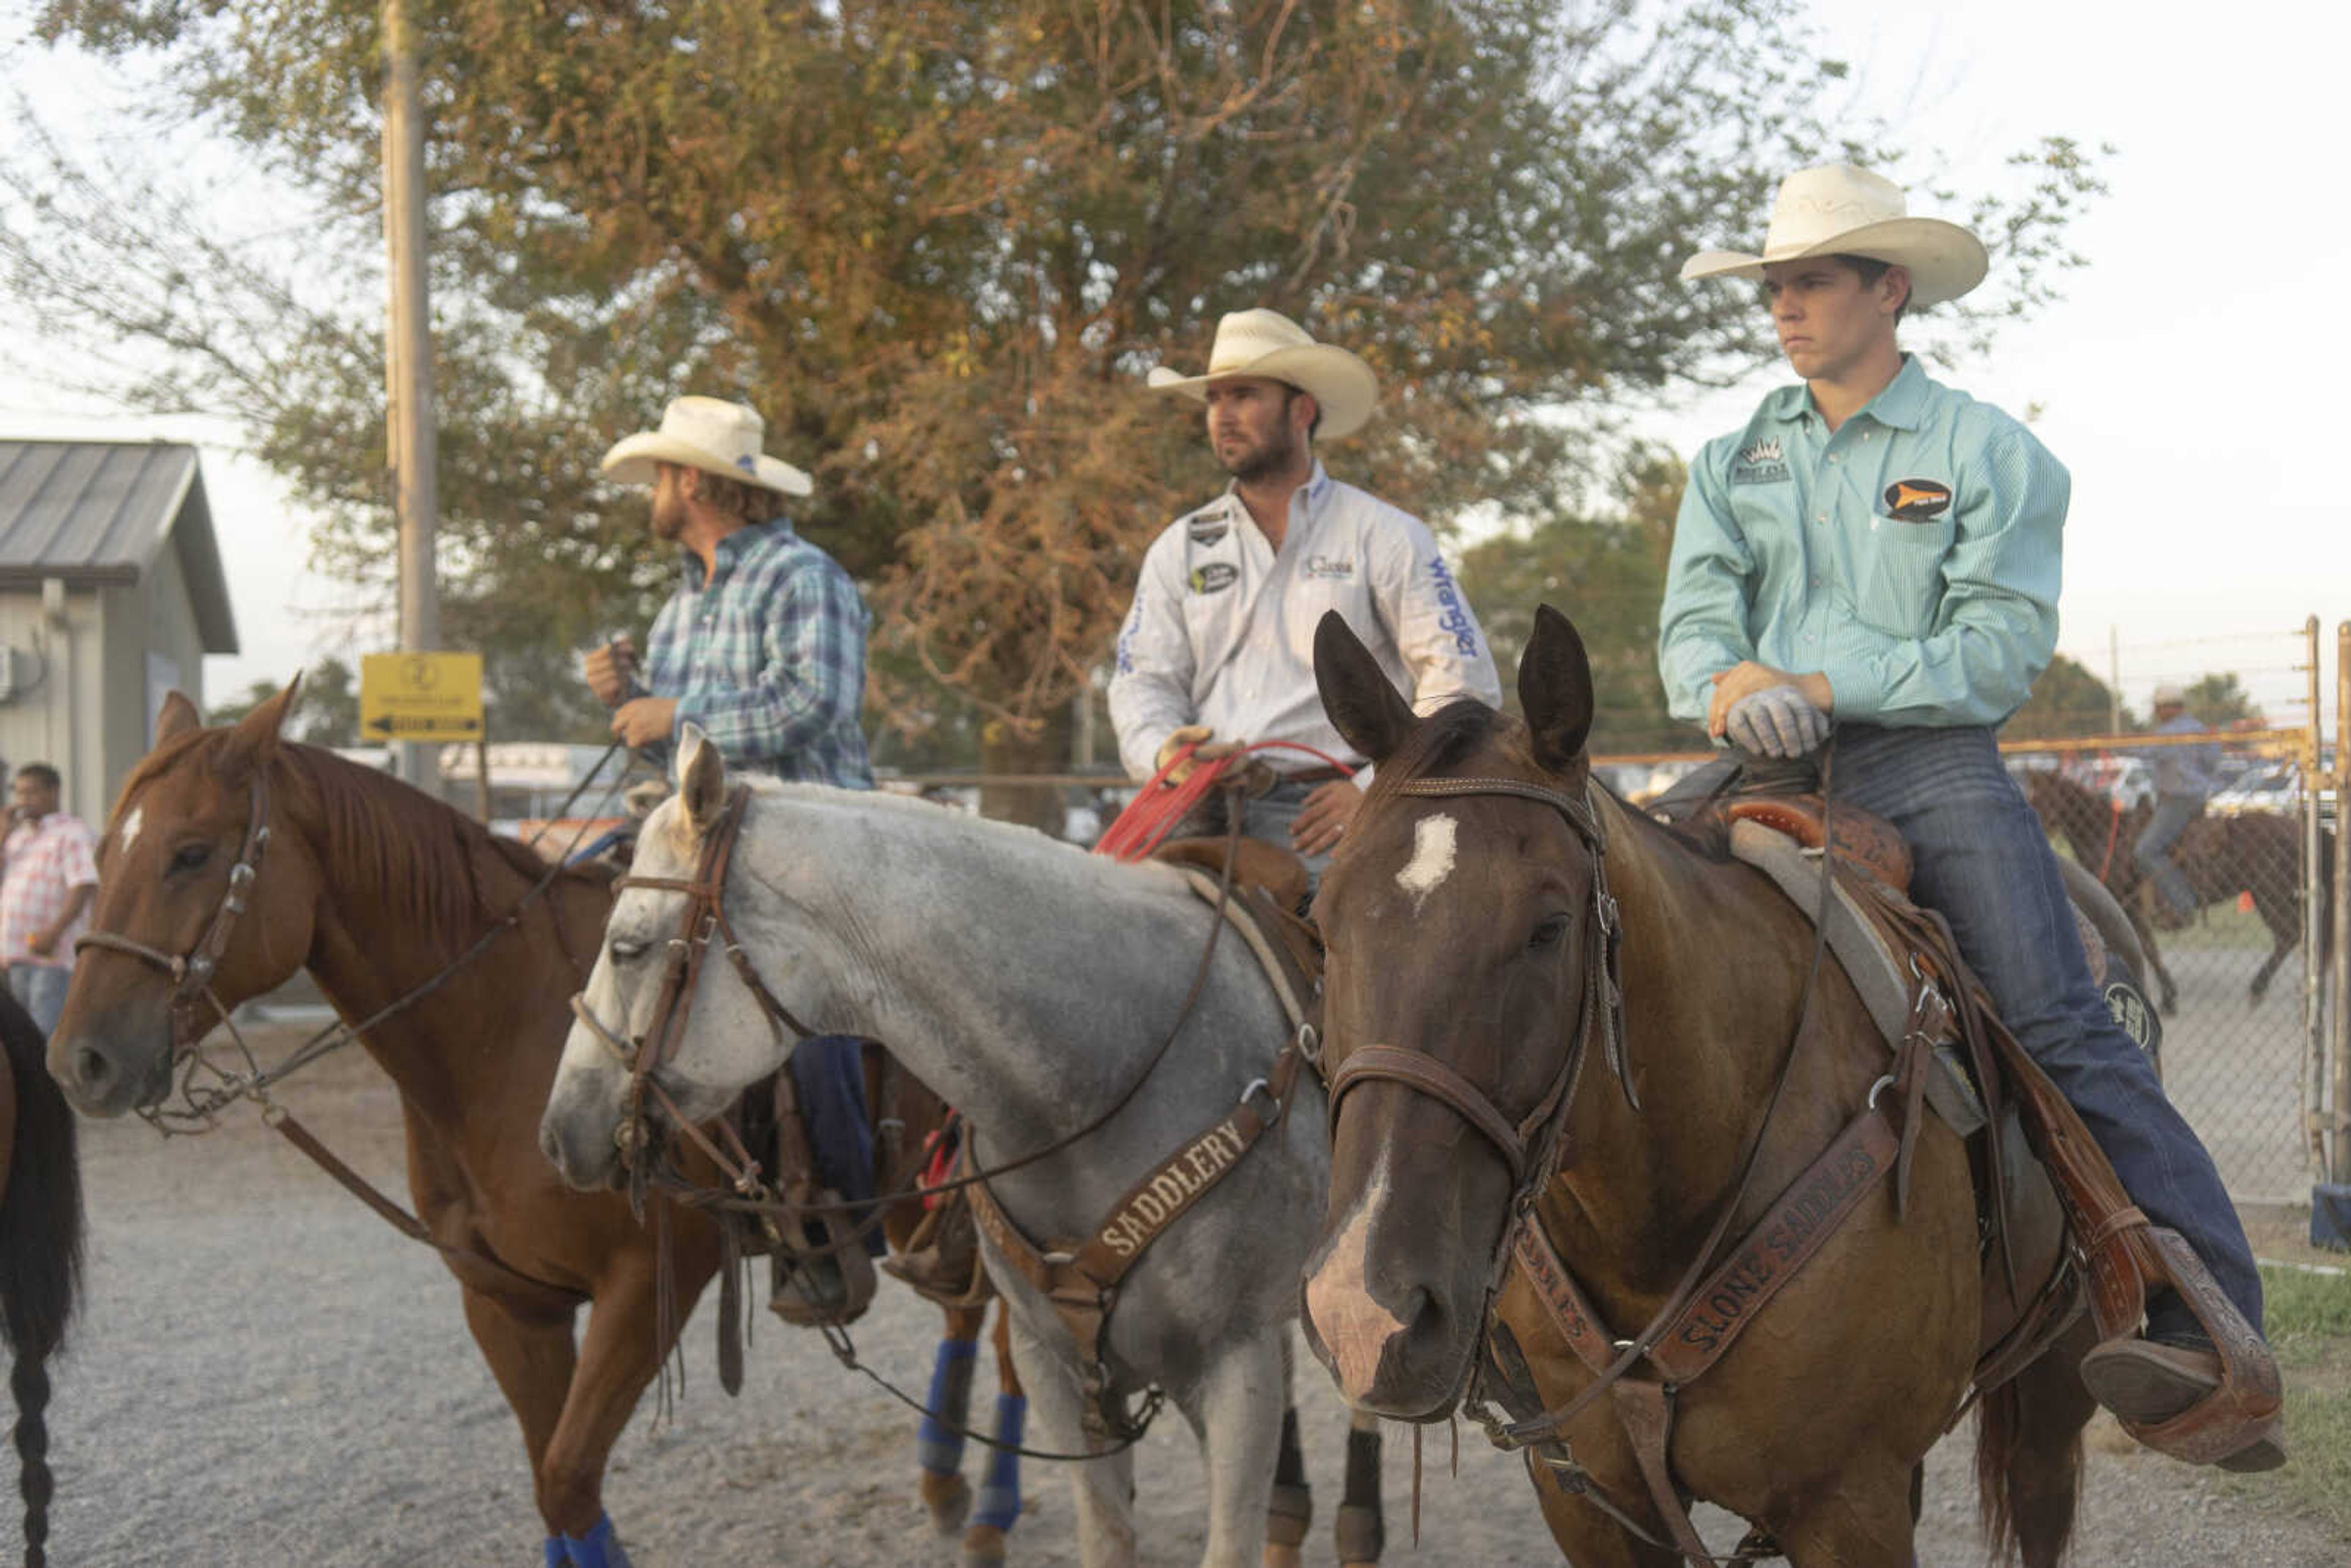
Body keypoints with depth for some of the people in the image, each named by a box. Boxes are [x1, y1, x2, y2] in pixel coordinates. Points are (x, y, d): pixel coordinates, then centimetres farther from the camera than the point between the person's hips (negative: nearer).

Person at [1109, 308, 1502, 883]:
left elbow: (1464, 685, 3)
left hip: (1330, 814, -3)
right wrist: (1165, 752, -12)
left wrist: (1375, 789, -10)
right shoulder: (1179, 549, 19)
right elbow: (1144, 679, 12)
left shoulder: (1385, 536, 8)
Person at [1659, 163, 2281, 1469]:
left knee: (2061, 1031, -18)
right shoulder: (1733, 463, 19)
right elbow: (1693, 622, 7)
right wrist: (1729, 685, -17)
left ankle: (2207, 1323, -23)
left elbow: (1999, 651, -5)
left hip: (1926, 768, -4)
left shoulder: (1987, 452, 6)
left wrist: (1823, 686, -15)